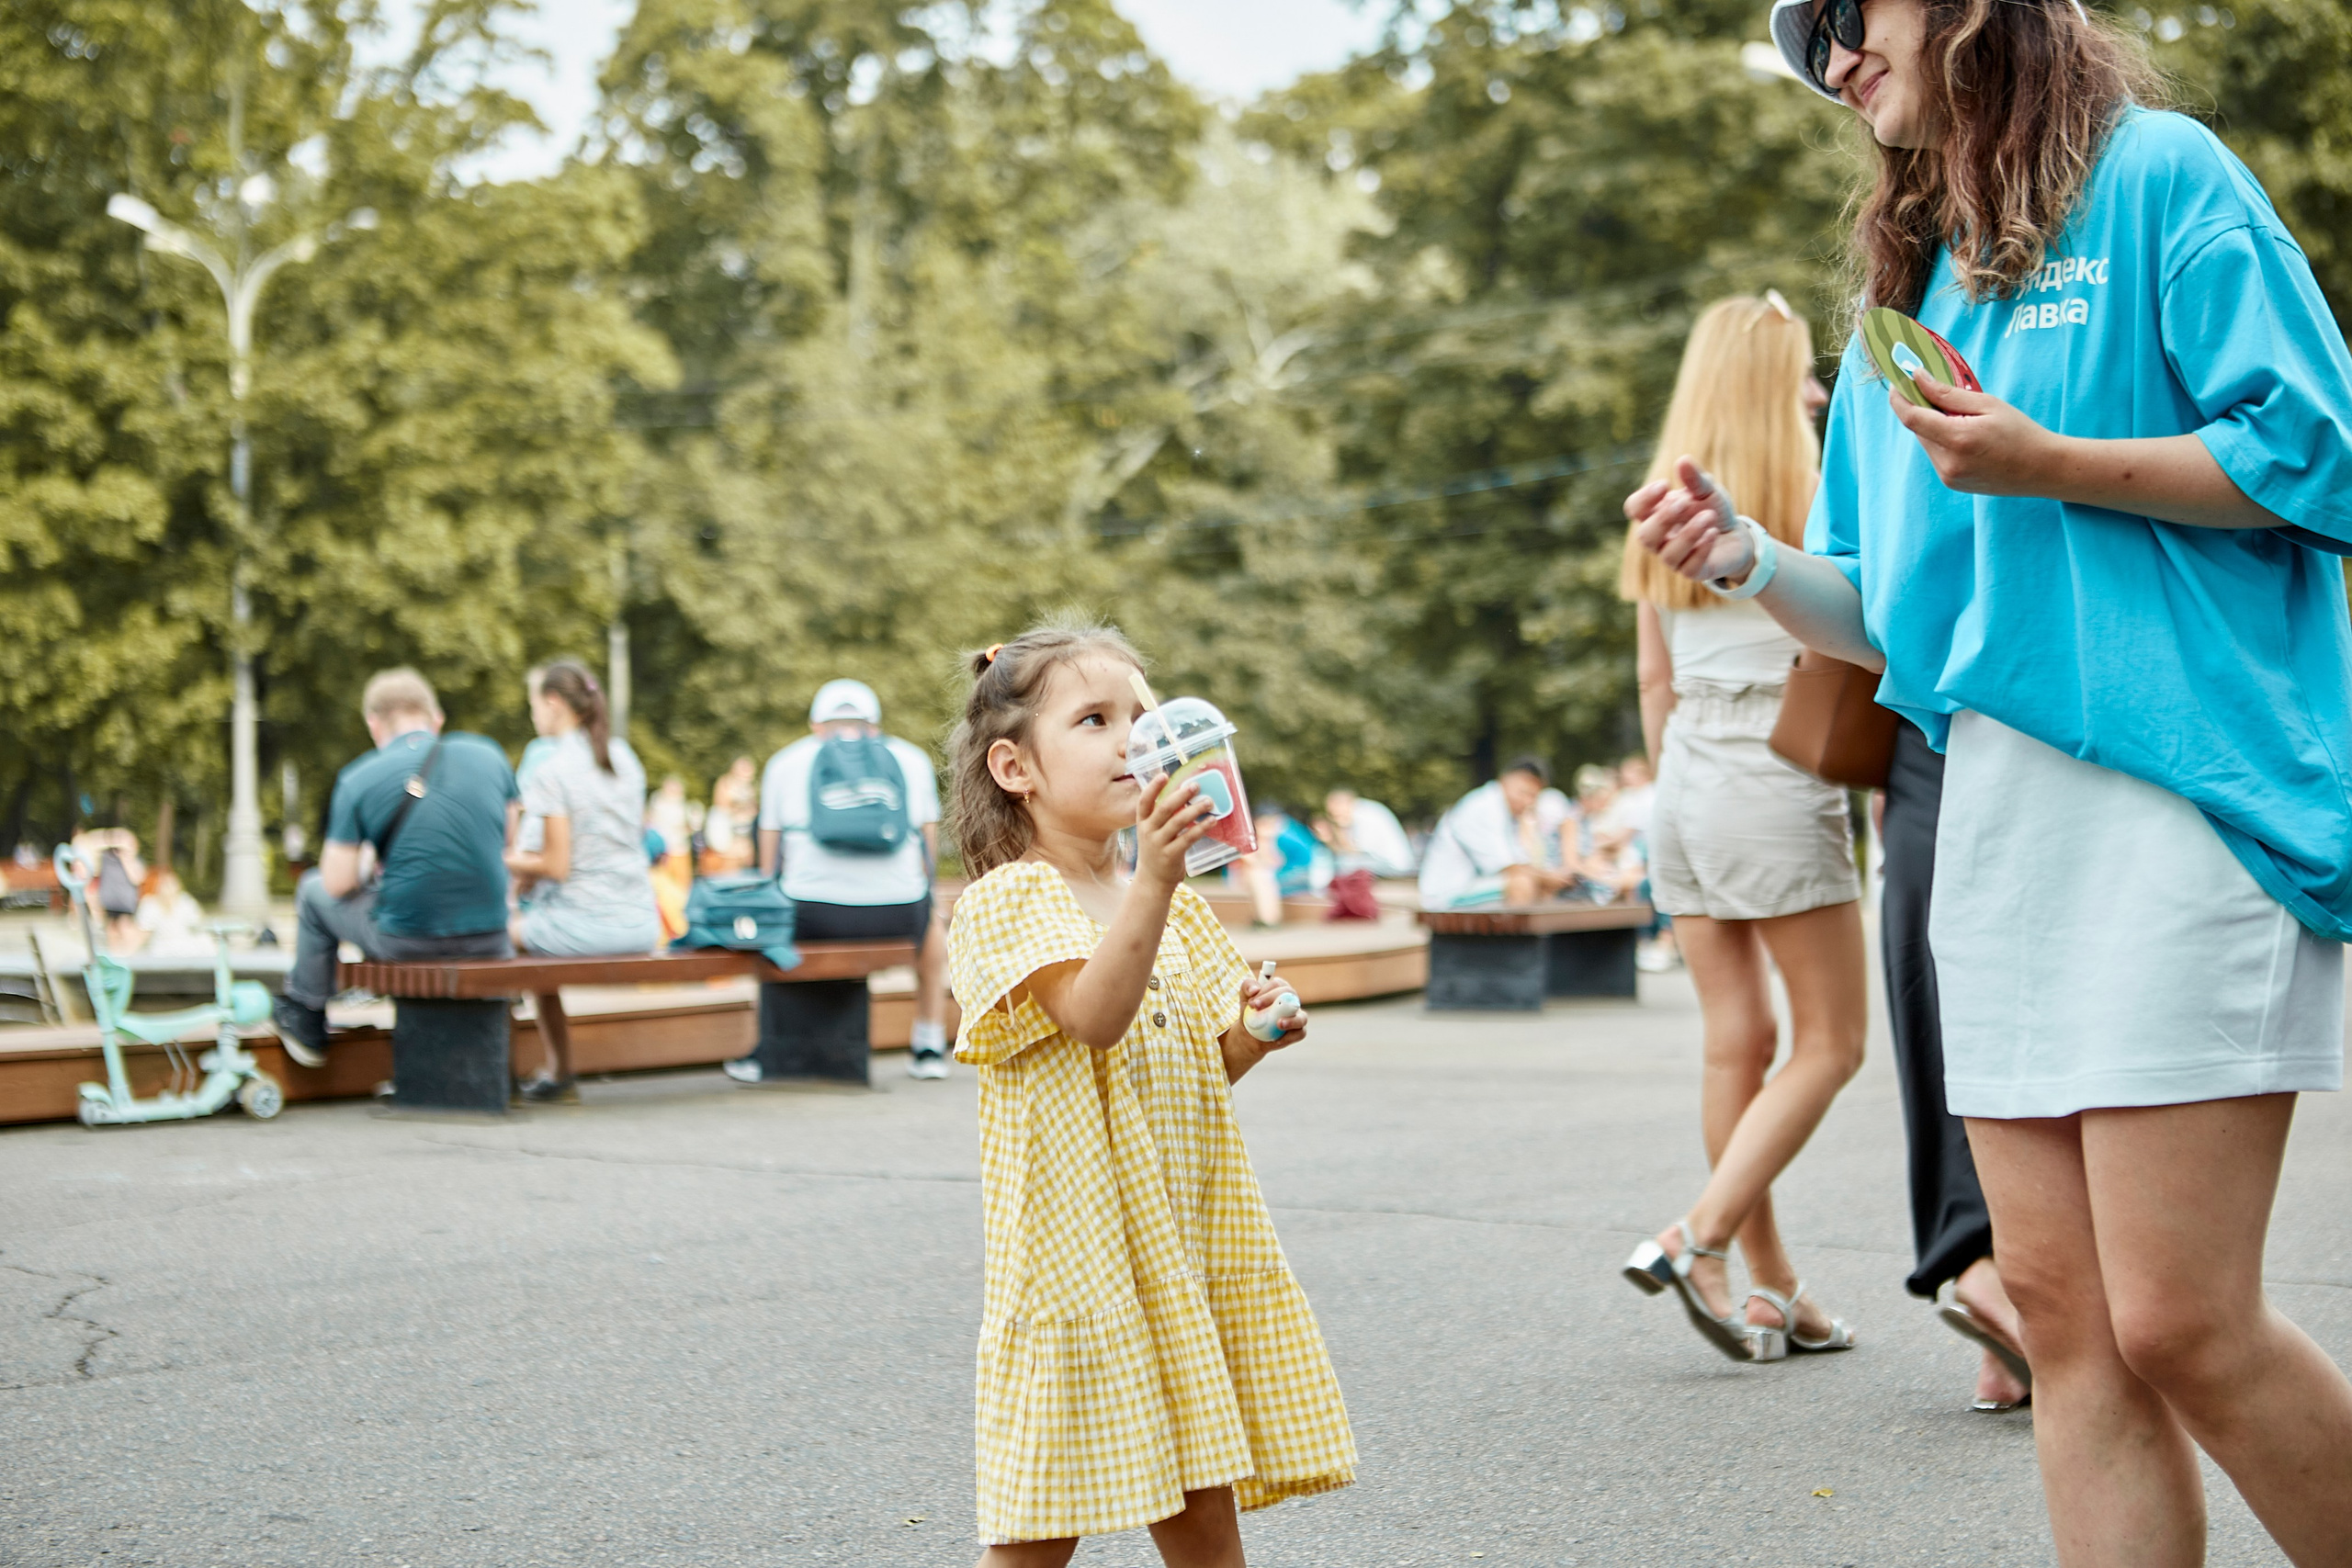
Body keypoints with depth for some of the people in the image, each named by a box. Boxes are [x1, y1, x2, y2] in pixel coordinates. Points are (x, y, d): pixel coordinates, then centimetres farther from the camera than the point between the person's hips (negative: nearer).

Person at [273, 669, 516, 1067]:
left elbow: (338, 883, -4)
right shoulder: (488, 754, 2)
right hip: (489, 940, 3)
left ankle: (305, 1024, 37)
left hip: (404, 942, -3)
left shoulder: (358, 780, -6)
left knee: (314, 889, 25)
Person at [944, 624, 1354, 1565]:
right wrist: (1152, 879, -39)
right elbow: (1093, 1016, -28)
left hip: (1180, 1233, 7)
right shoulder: (1009, 900, -11)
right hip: (1077, 1238, -7)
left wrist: (1254, 1035, -2)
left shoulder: (1175, 907, 12)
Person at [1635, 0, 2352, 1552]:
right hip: (1992, 820, 7)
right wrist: (1750, 557, 4)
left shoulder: (2159, 173, 2)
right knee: (2064, 1313, 4)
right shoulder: (1908, 291, 22)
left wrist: (2048, 465, -13)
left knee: (2180, 1320, -12)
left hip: (2180, 790, -7)